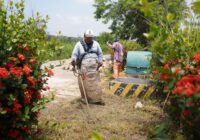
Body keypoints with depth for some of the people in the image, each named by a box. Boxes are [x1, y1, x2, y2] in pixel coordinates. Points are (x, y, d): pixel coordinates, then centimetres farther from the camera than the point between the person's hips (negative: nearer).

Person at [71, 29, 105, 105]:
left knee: (95, 83, -1)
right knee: (84, 84, -2)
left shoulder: (96, 43, 16)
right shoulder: (79, 44, 7)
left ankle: (96, 99, 4)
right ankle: (85, 99, 10)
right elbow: (74, 54, 0)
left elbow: (100, 54, 17)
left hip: (94, 66, 2)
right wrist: (73, 60, -22)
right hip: (83, 66, -2)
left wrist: (100, 62, 0)